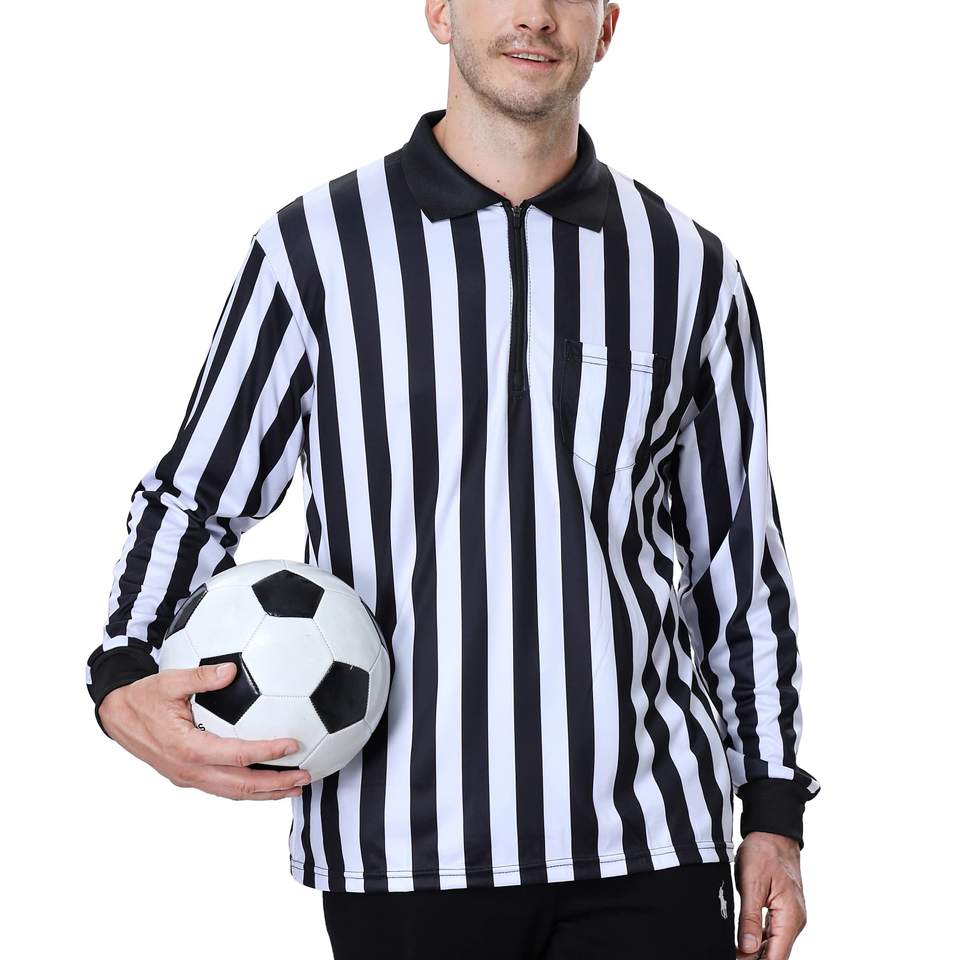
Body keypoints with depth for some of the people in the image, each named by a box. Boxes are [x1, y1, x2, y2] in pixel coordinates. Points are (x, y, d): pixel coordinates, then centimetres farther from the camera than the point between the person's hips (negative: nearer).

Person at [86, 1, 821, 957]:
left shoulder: (690, 269, 6)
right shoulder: (316, 245, 1)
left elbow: (739, 558, 12)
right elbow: (194, 497, 6)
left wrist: (773, 807, 10)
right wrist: (126, 679, -12)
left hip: (647, 842, 1)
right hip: (400, 847, -1)